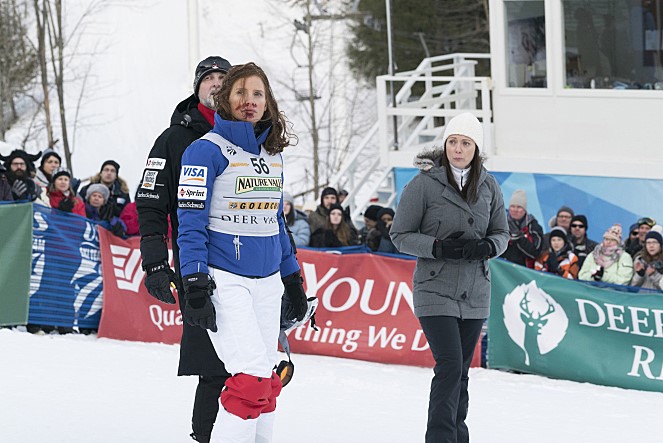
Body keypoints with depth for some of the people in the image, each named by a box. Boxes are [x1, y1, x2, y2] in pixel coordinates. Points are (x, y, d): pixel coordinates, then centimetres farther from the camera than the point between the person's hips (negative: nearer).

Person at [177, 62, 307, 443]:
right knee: (252, 377, -17)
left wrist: (293, 282, 21)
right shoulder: (208, 150, -8)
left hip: (267, 281, 7)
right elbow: (191, 222, -11)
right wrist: (194, 285, -17)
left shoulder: (272, 154, 13)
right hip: (223, 279, -7)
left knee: (266, 381, 6)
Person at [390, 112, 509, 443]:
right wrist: (438, 247, -20)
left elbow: (502, 234, 12)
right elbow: (400, 235, -5)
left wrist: (487, 247, -11)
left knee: (461, 372, 12)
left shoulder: (488, 187, 4)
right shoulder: (424, 183, -8)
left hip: (475, 292, 4)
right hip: (435, 289, -4)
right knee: (449, 366, -16)